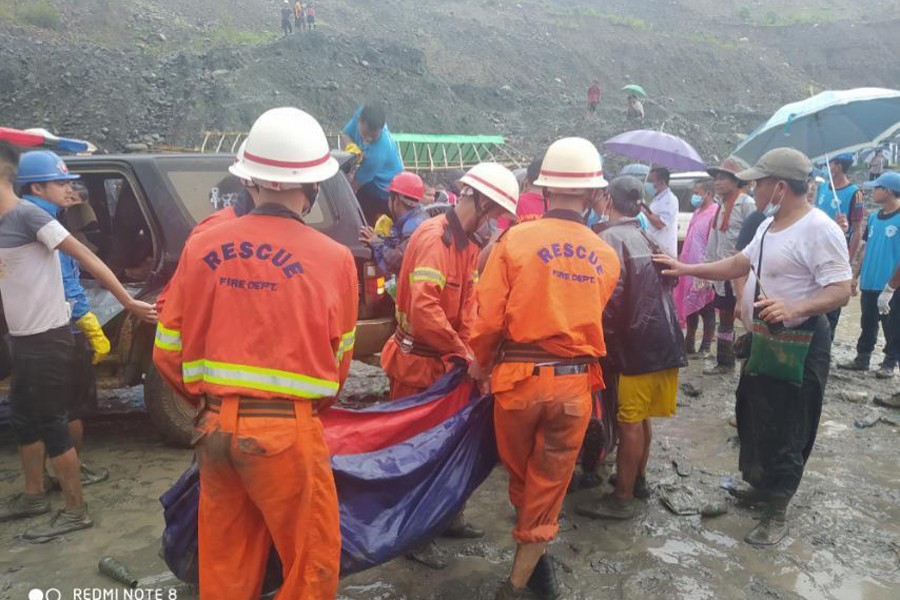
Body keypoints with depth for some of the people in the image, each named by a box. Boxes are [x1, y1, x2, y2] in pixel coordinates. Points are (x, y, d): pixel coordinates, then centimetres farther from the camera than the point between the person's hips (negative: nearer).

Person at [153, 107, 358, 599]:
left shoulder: (202, 247, -3)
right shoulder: (332, 258, -11)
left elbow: (169, 351, 5)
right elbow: (339, 356, 2)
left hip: (217, 426, 5)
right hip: (287, 431, -4)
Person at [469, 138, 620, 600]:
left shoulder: (515, 239, -10)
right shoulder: (606, 257, 1)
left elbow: (489, 317, -11)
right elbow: (588, 318, 4)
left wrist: (481, 363, 7)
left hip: (519, 376, -1)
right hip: (575, 382, 2)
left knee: (521, 477, 21)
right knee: (548, 486, 14)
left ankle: (534, 555, 41)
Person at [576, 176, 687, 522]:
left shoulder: (609, 238, -12)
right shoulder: (647, 239, 14)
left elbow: (610, 298, -18)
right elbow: (668, 281, 17)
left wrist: (606, 342, -8)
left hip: (635, 344, -8)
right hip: (664, 339, 8)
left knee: (630, 422, -1)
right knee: (641, 418, 20)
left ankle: (622, 499, 8)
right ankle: (638, 480, 33)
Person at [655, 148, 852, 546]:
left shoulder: (819, 230, -22)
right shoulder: (770, 225, 8)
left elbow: (841, 291, -25)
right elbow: (739, 264, 17)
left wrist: (793, 309, -41)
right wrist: (685, 269, 11)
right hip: (762, 339, 10)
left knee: (784, 432, 2)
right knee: (753, 420, 21)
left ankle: (777, 513, 18)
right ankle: (762, 485, 41)